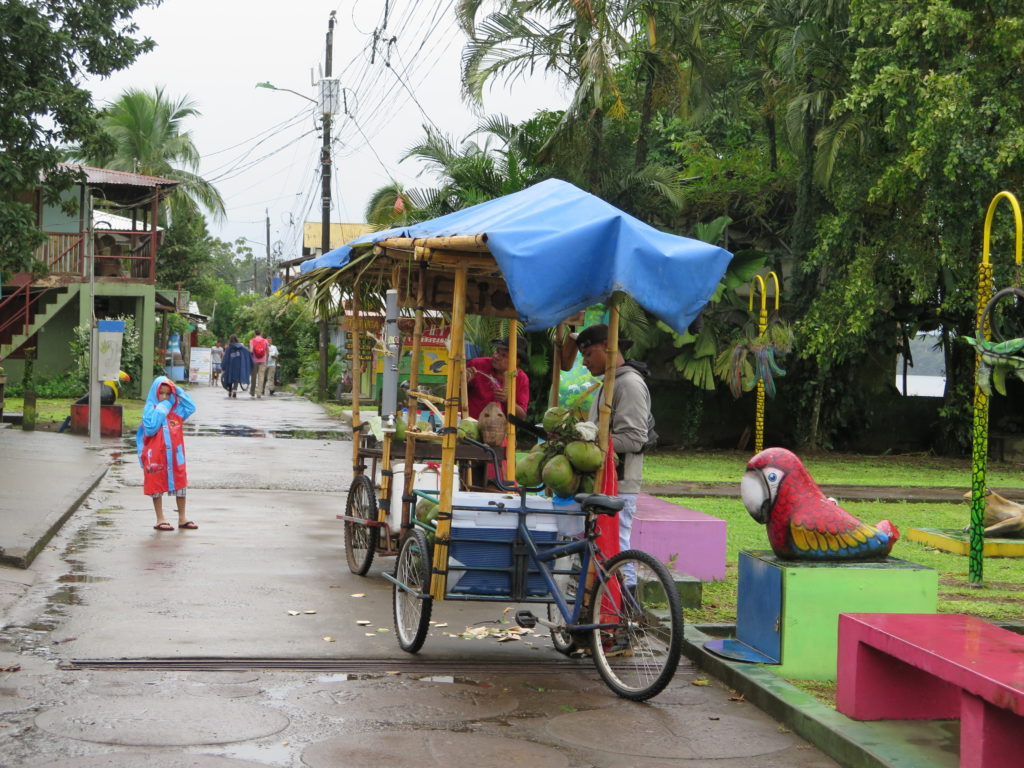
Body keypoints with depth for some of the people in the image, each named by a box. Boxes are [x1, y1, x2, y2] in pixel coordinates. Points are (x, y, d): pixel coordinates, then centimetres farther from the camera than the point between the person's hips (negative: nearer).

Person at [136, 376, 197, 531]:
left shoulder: (176, 408, 6)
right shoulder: (150, 409, -8)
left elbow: (191, 407, 0)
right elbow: (150, 428, -19)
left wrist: (179, 392, -4)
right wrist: (161, 409, -17)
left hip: (175, 454, 4)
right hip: (156, 455, -4)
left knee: (180, 484, 9)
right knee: (157, 485, 5)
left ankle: (182, 518, 21)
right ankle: (160, 519, 14)